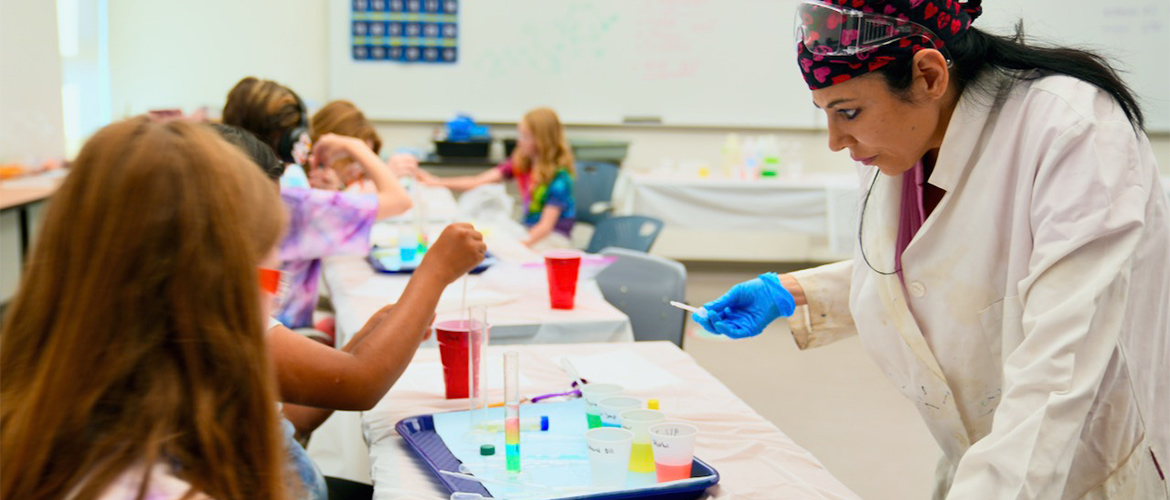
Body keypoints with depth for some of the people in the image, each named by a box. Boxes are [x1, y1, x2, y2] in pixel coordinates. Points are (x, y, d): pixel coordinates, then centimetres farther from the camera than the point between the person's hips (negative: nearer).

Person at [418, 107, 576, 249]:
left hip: (553, 238, -7)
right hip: (530, 231, 7)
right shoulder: (520, 163, 4)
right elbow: (479, 182, 0)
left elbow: (547, 225, -20)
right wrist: (437, 182, -6)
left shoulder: (559, 175, -16)